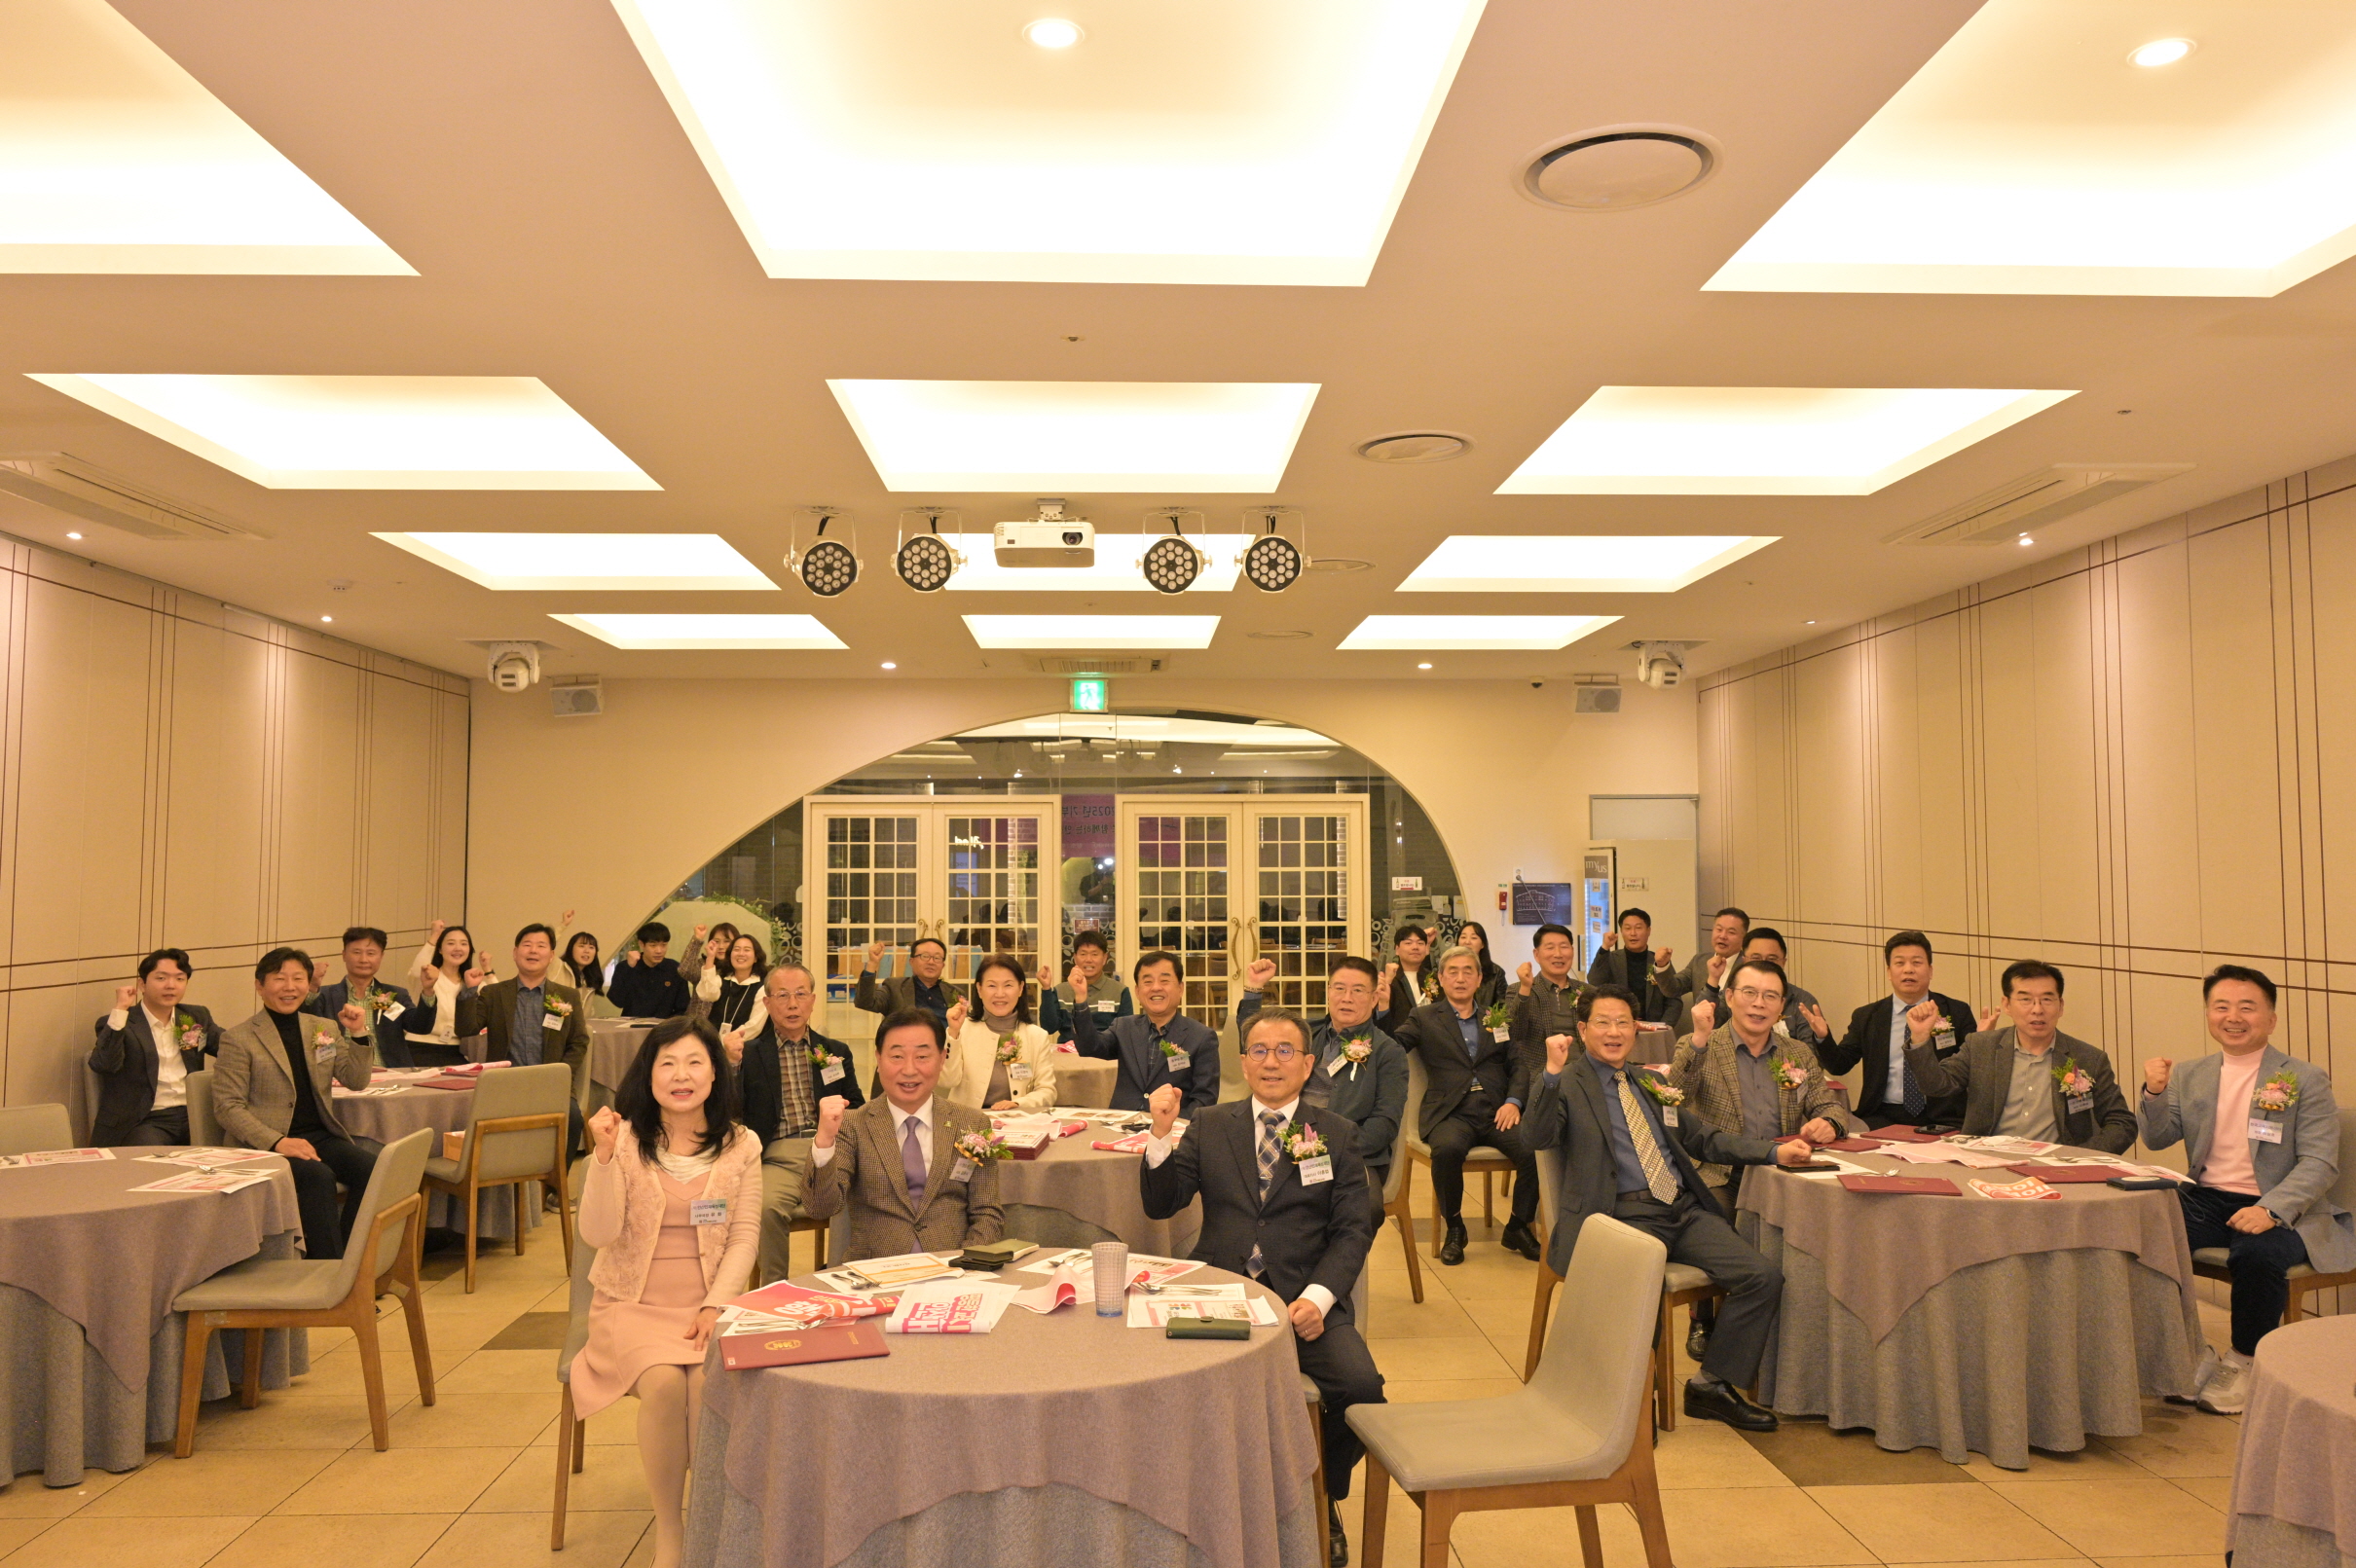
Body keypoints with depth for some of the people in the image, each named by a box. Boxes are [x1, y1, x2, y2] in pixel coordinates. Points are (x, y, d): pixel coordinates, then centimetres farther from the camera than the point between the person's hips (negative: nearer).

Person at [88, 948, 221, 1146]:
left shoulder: (197, 1017, 16)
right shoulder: (119, 1024, 1)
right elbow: (103, 1065, -17)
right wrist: (120, 1010, -18)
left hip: (193, 1116, 5)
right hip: (144, 1122, -4)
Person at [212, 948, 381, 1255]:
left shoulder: (326, 1029, 16)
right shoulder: (238, 1039, 1)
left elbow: (356, 1082, 14)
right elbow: (227, 1107, -6)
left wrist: (358, 1035, -4)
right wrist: (276, 1142, -21)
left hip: (321, 1135, 5)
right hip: (265, 1145, -5)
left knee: (370, 1167, -26)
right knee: (318, 1176, -33)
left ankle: (347, 1254, -16)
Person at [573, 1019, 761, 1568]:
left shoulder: (741, 1146, 3)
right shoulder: (625, 1140, -2)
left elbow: (744, 1237, 1)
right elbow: (598, 1234, -10)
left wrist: (716, 1306, -12)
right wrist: (605, 1156, -23)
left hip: (711, 1303, 1)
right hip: (634, 1305, -1)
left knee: (708, 1382, -29)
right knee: (664, 1382, -29)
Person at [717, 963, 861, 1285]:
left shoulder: (836, 1052, 21)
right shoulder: (748, 1053, 14)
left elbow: (858, 1109, 21)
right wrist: (730, 1063, -13)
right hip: (778, 1158, -1)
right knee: (767, 1206, -35)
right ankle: (774, 1289, -14)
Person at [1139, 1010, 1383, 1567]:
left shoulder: (1336, 1134, 11)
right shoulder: (1210, 1127, 13)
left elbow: (1353, 1229, 3)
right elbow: (1159, 1205, 6)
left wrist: (1318, 1297, -14)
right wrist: (1161, 1133, -11)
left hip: (1304, 1298, 0)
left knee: (1360, 1386, -26)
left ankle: (1321, 1500, 6)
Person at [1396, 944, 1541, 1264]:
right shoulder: (1424, 1018, 13)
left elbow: (1518, 1065, 14)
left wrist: (1513, 1101, -4)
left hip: (1496, 1113, 2)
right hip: (1450, 1114, -2)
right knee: (1447, 1149, -36)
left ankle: (1518, 1228, -2)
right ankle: (1453, 1229, -11)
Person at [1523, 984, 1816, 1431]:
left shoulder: (1651, 1083, 23)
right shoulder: (1568, 1085, 4)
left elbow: (1702, 1139, 26)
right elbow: (1539, 1138, -13)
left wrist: (1775, 1152, 15)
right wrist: (1552, 1073, -25)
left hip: (1684, 1210, 6)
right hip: (1624, 1216, -6)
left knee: (1764, 1277, -12)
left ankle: (1712, 1385, 4)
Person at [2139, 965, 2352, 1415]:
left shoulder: (2305, 1079, -1)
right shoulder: (2190, 1075, 12)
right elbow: (2157, 1139, 9)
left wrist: (2270, 1209, -25)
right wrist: (2155, 1093, -12)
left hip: (2279, 1210, -4)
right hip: (2204, 1201, 4)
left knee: (2258, 1253, -36)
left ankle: (2242, 1363, -8)